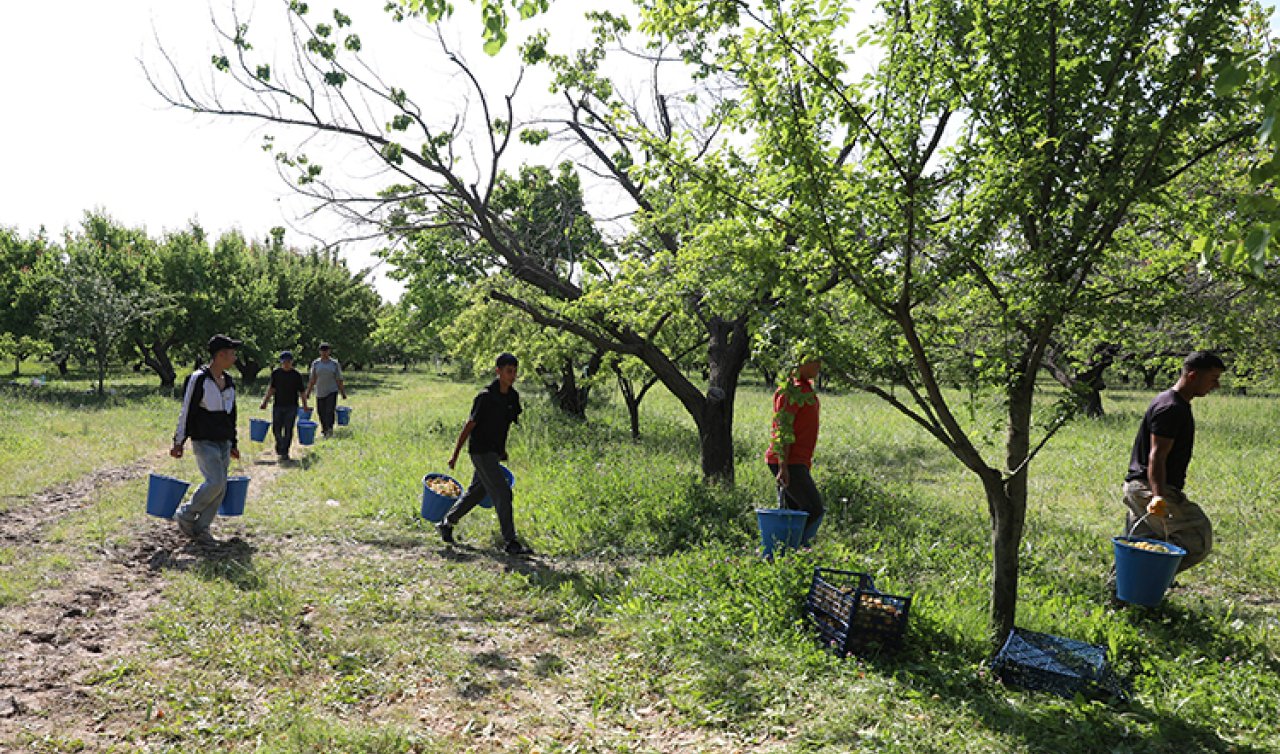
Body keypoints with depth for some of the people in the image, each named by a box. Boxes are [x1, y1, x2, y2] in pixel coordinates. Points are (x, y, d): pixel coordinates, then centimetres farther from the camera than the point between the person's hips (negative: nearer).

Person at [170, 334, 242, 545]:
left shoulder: (229, 381, 13)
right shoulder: (198, 379, -9)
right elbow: (186, 411, -9)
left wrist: (233, 444, 22)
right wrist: (178, 442, -9)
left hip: (223, 442, 7)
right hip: (204, 442, -7)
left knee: (220, 488, 3)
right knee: (215, 482, -18)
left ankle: (200, 529, 14)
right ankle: (185, 515, 4)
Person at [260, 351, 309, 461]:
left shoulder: (296, 375, 0)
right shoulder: (276, 373, 4)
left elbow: (301, 391, 4)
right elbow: (271, 389, 10)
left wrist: (305, 405, 4)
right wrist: (265, 401, 5)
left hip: (291, 406, -2)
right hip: (278, 405, 2)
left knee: (288, 430, -2)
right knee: (276, 429, 2)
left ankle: (284, 451, 6)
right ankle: (279, 448, 27)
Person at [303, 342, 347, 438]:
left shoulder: (335, 364, 2)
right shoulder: (315, 363, 7)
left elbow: (339, 380, 4)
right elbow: (312, 380, 8)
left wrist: (343, 393, 2)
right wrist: (308, 393, 5)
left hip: (332, 391, -2)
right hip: (320, 393, 3)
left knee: (330, 411, -15)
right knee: (321, 413, 4)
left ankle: (330, 429, -22)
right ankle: (324, 431, 18)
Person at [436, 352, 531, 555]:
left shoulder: (513, 396, 4)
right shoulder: (485, 397, -18)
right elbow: (469, 425, -13)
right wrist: (455, 454, -8)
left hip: (494, 452, 8)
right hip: (481, 451, -8)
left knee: (477, 492, 18)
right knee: (502, 493, -10)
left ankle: (446, 524, 36)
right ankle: (511, 543, -4)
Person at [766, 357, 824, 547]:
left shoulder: (806, 387, 18)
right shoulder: (791, 390, -14)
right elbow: (782, 430, -20)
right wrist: (783, 466, -25)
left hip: (798, 463, 10)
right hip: (788, 463, -10)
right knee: (815, 510, -12)